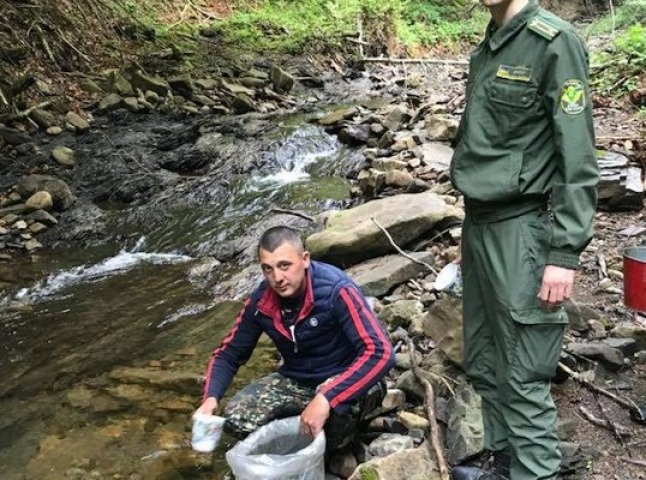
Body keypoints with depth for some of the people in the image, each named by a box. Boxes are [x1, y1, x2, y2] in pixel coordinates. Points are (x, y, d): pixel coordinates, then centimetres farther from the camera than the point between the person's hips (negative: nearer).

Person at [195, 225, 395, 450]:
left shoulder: (335, 290, -28)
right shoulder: (260, 302, -11)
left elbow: (380, 353, -35)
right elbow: (227, 354, 1)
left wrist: (326, 398, -43)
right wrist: (210, 398, -19)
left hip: (344, 381, -4)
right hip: (295, 382, 5)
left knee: (339, 402, -39)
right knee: (235, 418, -17)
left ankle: (333, 441, -4)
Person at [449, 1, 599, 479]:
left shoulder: (554, 41, -10)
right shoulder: (486, 49, 13)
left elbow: (578, 156, -14)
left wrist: (565, 252, -18)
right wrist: (472, 228, 16)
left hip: (521, 229, -8)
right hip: (479, 224, 8)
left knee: (523, 378, -1)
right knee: (483, 363, 15)